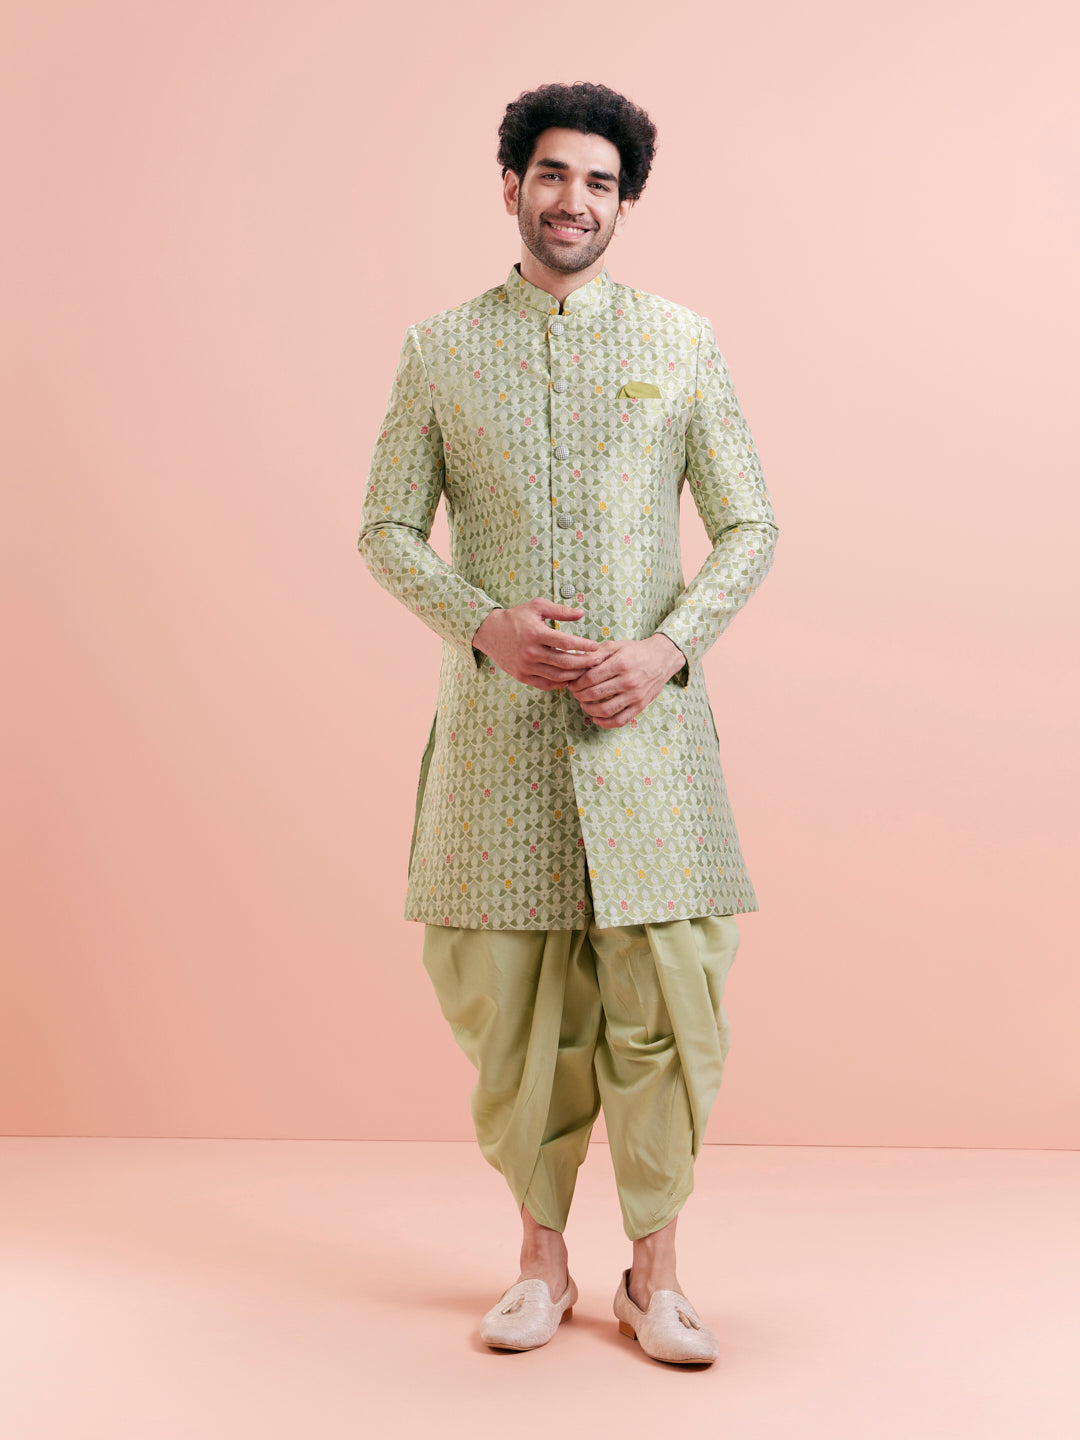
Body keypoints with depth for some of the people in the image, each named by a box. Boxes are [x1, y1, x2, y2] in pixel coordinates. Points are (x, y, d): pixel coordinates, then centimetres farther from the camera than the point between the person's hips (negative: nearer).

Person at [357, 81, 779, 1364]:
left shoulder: (682, 343, 7)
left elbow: (750, 526, 6)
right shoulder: (439, 350, 7)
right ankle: (541, 1256, 23)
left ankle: (654, 1273, 16)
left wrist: (669, 645, -9)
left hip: (648, 718, 0)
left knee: (663, 997, -1)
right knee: (506, 1002, 4)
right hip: (496, 722, 1)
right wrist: (483, 623, -10)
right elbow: (386, 531, 7)